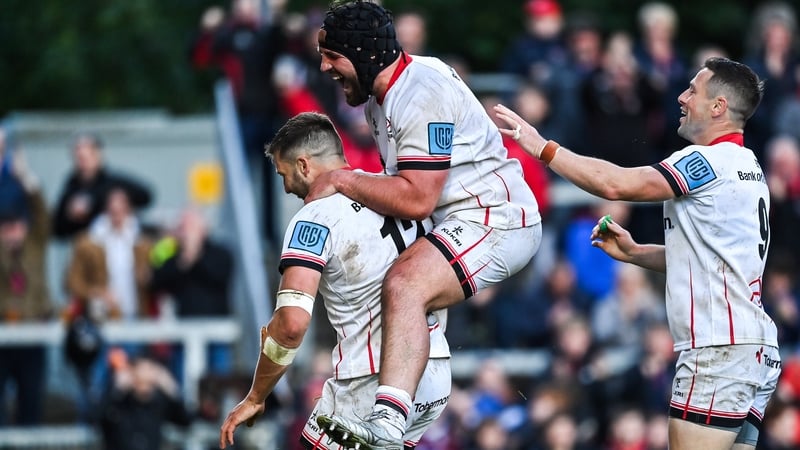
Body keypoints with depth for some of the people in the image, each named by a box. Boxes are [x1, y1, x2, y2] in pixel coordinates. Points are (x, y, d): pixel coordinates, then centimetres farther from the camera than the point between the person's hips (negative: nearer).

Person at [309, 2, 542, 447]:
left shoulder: (423, 95, -20)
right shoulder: (384, 90, 12)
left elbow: (416, 199, -25)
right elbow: (406, 183, 20)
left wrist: (341, 180, -15)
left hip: (496, 221, -12)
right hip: (463, 221, 12)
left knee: (405, 285, -32)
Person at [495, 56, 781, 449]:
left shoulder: (710, 161, -11)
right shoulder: (748, 168, 20)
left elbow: (615, 184, -19)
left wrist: (540, 146, -11)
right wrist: (633, 252, 18)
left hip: (720, 351, -10)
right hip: (755, 350, 10)